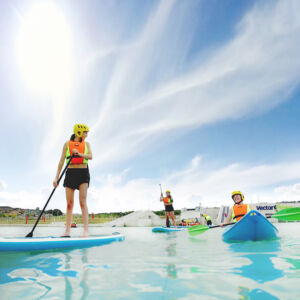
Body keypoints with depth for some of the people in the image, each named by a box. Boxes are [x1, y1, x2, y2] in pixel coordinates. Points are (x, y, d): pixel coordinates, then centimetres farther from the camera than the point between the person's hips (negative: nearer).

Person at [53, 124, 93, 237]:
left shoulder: (86, 144, 12)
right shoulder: (67, 144, 8)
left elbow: (90, 156, -4)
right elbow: (61, 161, 4)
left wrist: (79, 154, -22)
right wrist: (56, 177, -3)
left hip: (83, 173, 0)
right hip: (70, 173, 1)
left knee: (82, 201, -10)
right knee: (69, 203, 1)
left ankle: (86, 230, -11)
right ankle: (67, 231, 5)